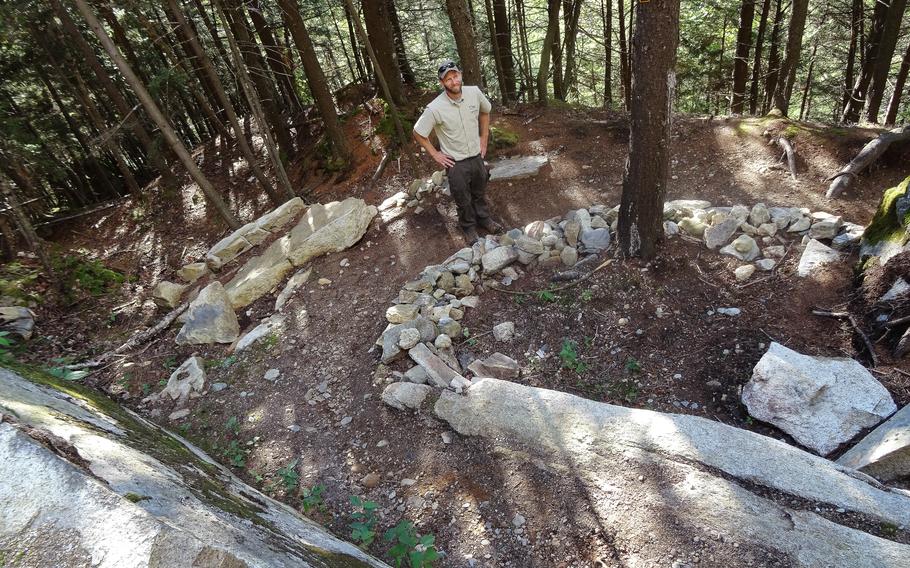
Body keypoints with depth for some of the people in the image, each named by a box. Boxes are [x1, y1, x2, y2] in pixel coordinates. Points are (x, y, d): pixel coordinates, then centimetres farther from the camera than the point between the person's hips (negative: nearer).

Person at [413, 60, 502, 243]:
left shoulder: (474, 92, -12)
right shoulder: (435, 108, -24)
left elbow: (485, 111, 10)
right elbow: (418, 134, -11)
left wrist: (484, 138, 6)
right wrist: (435, 154, -8)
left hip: (477, 156, 4)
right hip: (456, 163, -4)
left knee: (480, 193, 25)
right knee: (463, 200, 15)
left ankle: (484, 218, 49)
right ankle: (469, 226, 39)